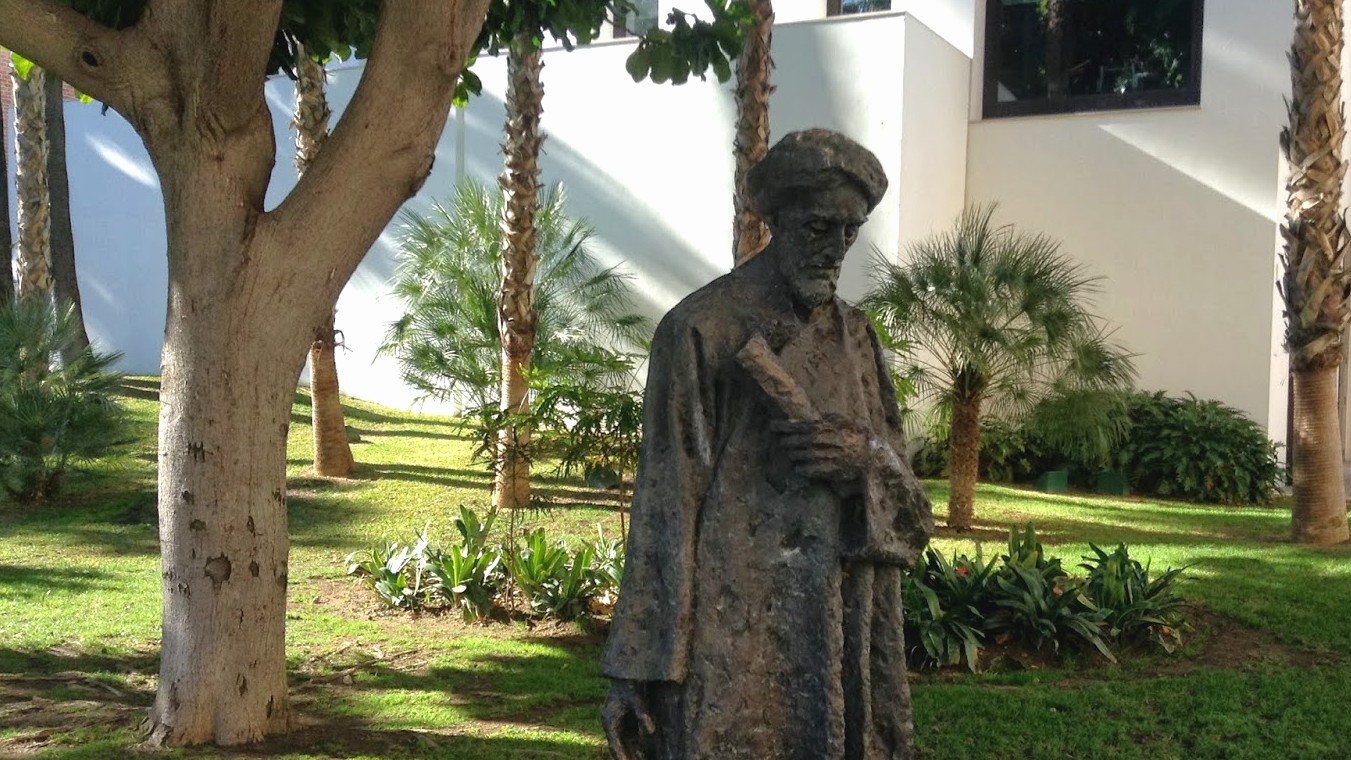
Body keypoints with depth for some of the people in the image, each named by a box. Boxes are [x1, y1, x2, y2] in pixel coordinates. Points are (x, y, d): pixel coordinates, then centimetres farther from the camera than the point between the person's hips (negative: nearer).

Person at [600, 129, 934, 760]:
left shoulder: (855, 335, 13)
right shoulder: (702, 329, -5)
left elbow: (902, 486, 13)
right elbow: (666, 501, -9)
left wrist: (863, 459, -11)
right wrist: (638, 665, -12)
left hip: (844, 632, 6)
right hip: (733, 633, -5)